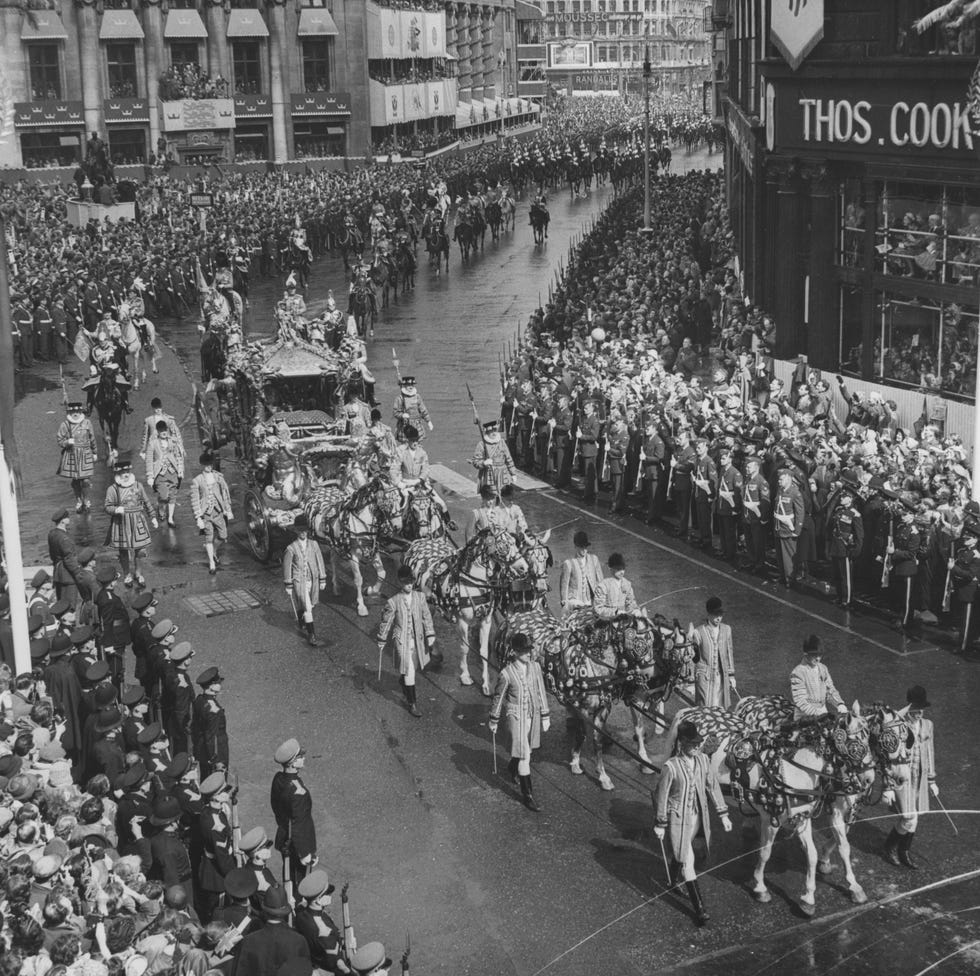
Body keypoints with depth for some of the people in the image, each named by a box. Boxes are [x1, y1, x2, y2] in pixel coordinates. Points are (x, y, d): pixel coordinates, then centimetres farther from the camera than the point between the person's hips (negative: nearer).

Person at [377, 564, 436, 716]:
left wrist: (430, 637, 1)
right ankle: (412, 704, 3)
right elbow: (385, 622, -1)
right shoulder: (393, 602, -12)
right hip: (402, 640, -4)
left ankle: (403, 681, 52)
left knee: (417, 666, 19)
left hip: (418, 639, 4)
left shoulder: (420, 596, -3)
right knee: (409, 671, -6)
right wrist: (381, 643, 5)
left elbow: (426, 617, 3)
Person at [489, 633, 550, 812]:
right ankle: (528, 796, 3)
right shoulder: (507, 674, -18)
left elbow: (541, 692, 5)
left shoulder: (535, 667, -6)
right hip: (516, 716, -5)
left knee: (526, 749, 21)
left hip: (534, 714, 5)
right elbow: (498, 698, -5)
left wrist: (545, 716, 8)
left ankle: (512, 767, 54)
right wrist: (494, 721, 3)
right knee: (524, 756, -6)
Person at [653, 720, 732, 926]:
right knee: (687, 862, -2)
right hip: (678, 817, -5)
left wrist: (723, 814, 6)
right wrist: (660, 824, -5)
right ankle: (700, 909, 2)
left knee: (681, 853, 21)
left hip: (698, 816, 5)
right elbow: (662, 795, -11)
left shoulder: (702, 760, -6)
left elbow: (713, 786, 4)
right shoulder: (671, 767, -21)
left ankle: (673, 882, 49)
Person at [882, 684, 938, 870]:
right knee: (909, 819, -9)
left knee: (913, 817, 12)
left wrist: (931, 781, 16)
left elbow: (930, 753, 14)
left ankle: (905, 852, 32)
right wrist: (888, 787, -11)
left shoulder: (927, 725, 4)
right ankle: (890, 847, 17)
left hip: (920, 778, 6)